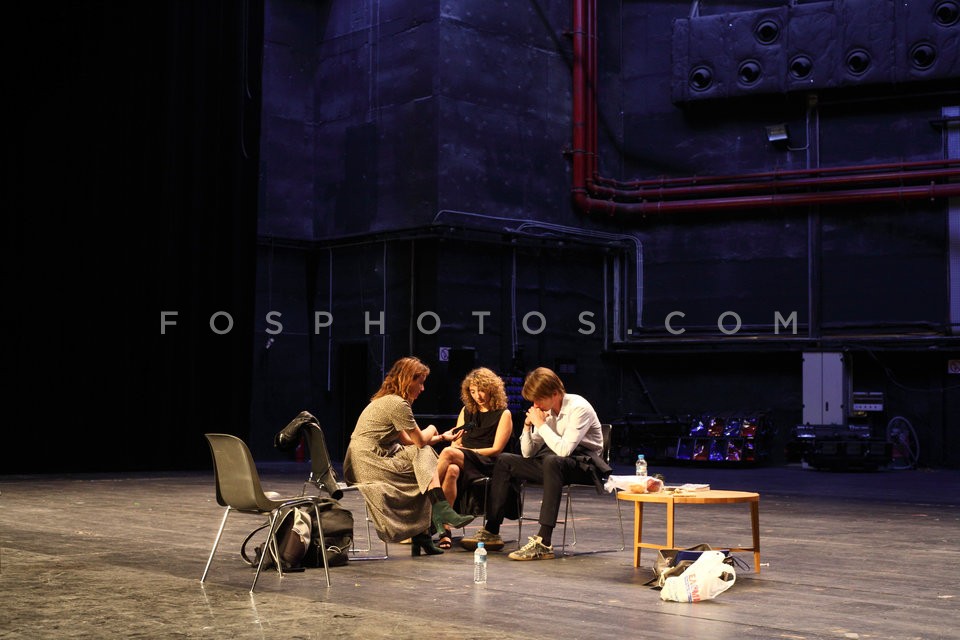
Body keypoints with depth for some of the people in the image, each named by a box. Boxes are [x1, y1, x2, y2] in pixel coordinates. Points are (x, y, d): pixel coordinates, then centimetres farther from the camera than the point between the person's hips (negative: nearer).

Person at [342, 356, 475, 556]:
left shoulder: (386, 400, 19)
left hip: (361, 463, 10)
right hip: (369, 463, -10)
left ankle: (421, 535, 0)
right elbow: (420, 441, -7)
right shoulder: (398, 403, -12)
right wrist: (432, 431, 15)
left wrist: (441, 437, 19)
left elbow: (407, 441, 18)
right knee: (425, 458, -7)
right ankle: (441, 511, -5)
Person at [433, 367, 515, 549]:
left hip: (486, 465, -4)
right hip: (462, 461, 4)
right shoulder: (467, 411, 22)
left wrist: (466, 451, -11)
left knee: (448, 453, -33)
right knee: (452, 470, -36)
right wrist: (454, 440, -9)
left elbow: (496, 449, -2)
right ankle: (444, 530, -41)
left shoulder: (503, 414, 7)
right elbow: (456, 443, 17)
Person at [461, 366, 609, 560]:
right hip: (553, 464, 8)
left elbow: (564, 449, -30)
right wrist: (528, 426, -8)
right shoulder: (547, 410, 3)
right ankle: (491, 532, -6)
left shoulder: (578, 408, -17)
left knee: (551, 461, -39)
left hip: (585, 465, -8)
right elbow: (528, 453, 8)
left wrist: (541, 424, -21)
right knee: (504, 461, 0)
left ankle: (544, 542, -44)